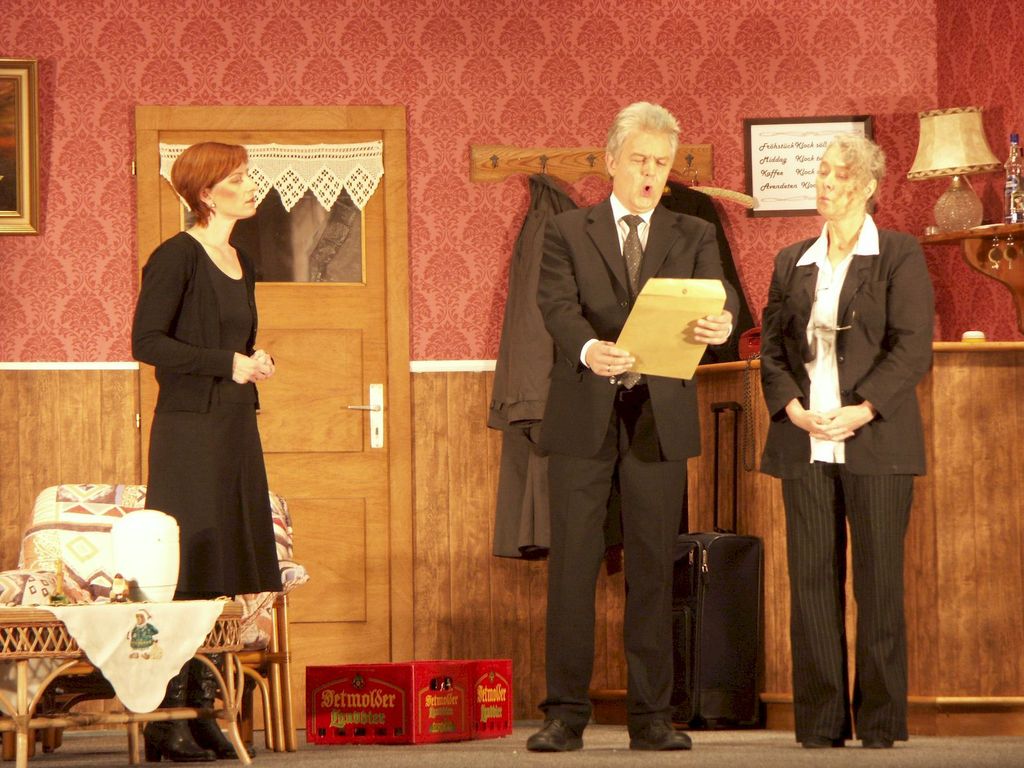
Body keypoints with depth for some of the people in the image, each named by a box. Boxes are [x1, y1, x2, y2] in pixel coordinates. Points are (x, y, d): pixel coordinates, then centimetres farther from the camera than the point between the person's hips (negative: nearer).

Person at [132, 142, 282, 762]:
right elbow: (147, 343, -15)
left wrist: (254, 365, 4)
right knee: (187, 567, -8)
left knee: (233, 570, 6)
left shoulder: (240, 263, 16)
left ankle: (204, 712, 11)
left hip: (238, 427, 8)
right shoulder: (176, 257, -8)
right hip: (190, 428, -8)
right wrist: (227, 363, -17)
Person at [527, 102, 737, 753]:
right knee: (573, 564, -1)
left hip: (660, 418, 1)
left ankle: (651, 717, 7)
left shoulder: (694, 236, 11)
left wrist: (720, 323, -32)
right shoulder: (568, 231, 8)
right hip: (584, 417, -1)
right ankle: (566, 713, 4)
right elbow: (557, 305, -9)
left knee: (653, 568, 3)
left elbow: (719, 297, -6)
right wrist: (589, 349, -31)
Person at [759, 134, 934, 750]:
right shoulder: (792, 263, 15)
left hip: (874, 440, -4)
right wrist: (792, 408, -7)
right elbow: (772, 346, 11)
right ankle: (821, 722, 6)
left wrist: (862, 410, -15)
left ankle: (881, 721, 4)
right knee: (813, 581, 2)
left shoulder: (900, 257, 2)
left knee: (878, 580, -2)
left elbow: (913, 346, -6)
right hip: (804, 443, 4)